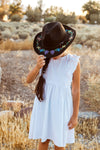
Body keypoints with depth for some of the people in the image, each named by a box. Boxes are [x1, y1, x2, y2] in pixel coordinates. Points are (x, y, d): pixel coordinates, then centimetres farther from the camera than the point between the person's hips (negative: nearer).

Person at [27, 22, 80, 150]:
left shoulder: (73, 62, -11)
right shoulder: (45, 59, -5)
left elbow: (76, 90, -5)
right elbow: (29, 80, -5)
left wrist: (75, 115, -2)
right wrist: (37, 67, -26)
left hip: (61, 106, -2)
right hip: (44, 104, 2)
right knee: (43, 140, 16)